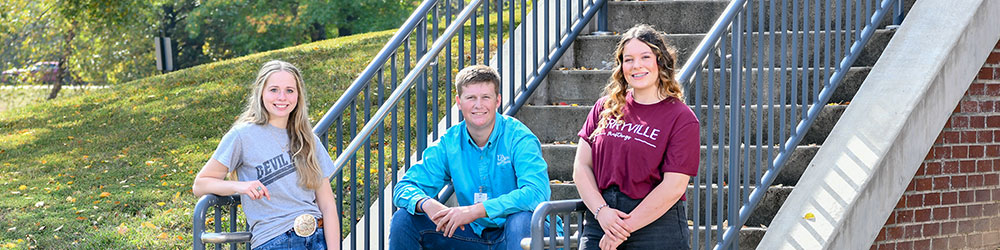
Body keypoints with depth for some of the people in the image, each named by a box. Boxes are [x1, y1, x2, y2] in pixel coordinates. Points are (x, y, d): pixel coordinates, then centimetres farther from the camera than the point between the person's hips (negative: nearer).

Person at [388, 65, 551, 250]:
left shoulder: (518, 138, -14)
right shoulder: (449, 143, 0)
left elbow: (537, 193, -30)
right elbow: (405, 188, -2)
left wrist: (474, 210, -36)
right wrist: (428, 205, -28)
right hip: (473, 234, 4)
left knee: (521, 218, -38)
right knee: (405, 218, -9)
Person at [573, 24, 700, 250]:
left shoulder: (682, 118, -2)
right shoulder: (605, 108, 10)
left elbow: (673, 187, -9)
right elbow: (582, 166, 7)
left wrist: (624, 227, -11)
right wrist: (601, 211, -9)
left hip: (655, 223, -3)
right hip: (599, 222, 3)